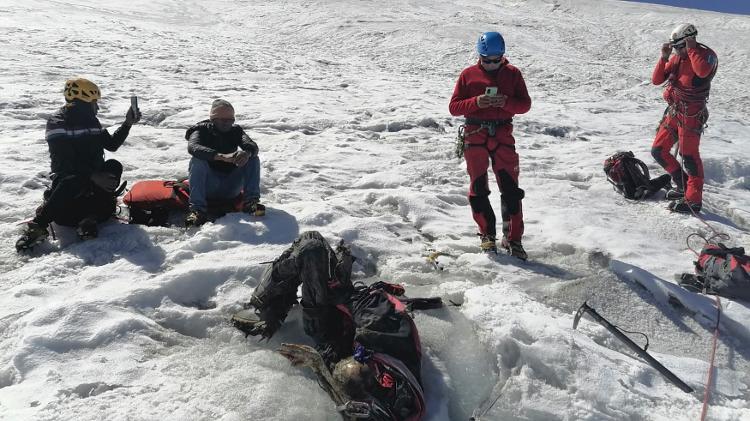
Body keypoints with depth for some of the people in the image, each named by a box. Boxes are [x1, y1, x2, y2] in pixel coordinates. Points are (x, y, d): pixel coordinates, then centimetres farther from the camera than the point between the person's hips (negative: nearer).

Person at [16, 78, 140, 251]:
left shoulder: (92, 121, 11)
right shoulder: (57, 123, -9)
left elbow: (111, 145, 20)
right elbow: (63, 163, -20)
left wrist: (128, 124, 8)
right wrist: (93, 177, -32)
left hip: (95, 175, 5)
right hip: (67, 177, -5)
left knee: (114, 166, -24)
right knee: (74, 182, -39)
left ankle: (91, 217, -33)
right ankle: (37, 227, -37)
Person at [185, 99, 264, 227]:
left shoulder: (236, 131, 6)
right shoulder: (202, 131, -3)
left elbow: (253, 146, -12)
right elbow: (193, 147, -26)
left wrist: (248, 153, -39)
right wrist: (221, 156, -41)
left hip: (231, 188, 2)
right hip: (208, 187, -2)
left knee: (253, 159, -13)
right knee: (197, 160, -28)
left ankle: (251, 202, -24)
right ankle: (197, 209, -36)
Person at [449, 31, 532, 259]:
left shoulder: (512, 74, 7)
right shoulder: (468, 75, 4)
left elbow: (525, 104, 5)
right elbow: (454, 107, 1)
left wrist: (506, 102, -15)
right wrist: (476, 102, -17)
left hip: (503, 136, 0)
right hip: (475, 136, 0)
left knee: (511, 189, -4)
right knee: (478, 188, 4)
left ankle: (513, 238, 4)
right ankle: (487, 234, 20)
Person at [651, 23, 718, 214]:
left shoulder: (707, 55, -9)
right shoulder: (676, 58, 10)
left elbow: (702, 71, -33)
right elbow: (656, 80, 6)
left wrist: (692, 49, -21)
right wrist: (664, 57, -6)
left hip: (691, 114, -8)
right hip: (673, 112, 8)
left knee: (689, 155, -8)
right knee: (658, 151, 9)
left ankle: (693, 200, -1)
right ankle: (684, 186, 24)